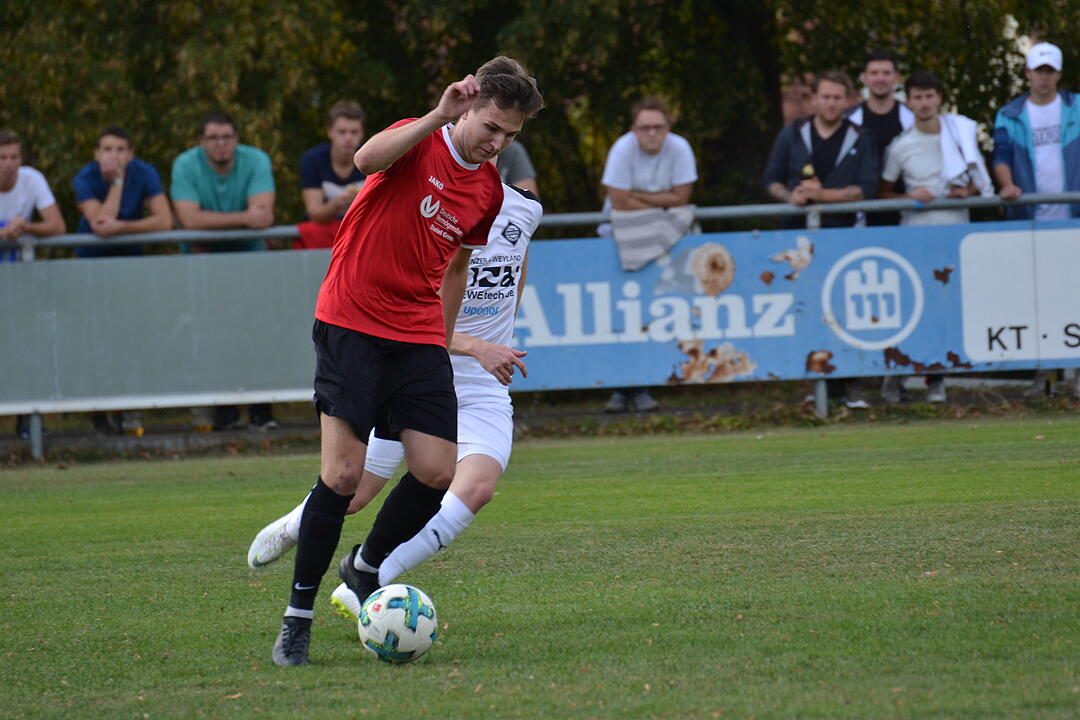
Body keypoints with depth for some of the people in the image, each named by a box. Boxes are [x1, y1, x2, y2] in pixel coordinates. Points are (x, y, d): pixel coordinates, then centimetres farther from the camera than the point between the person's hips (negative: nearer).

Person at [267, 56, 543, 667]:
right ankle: (299, 613, -1)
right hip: (351, 323, -6)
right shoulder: (420, 142, -9)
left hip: (418, 337, 6)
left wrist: (444, 342, 26)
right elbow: (367, 159, -33)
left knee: (436, 472, -6)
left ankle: (366, 569, 20)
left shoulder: (489, 191, 10)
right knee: (344, 473, -14)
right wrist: (440, 115, -39)